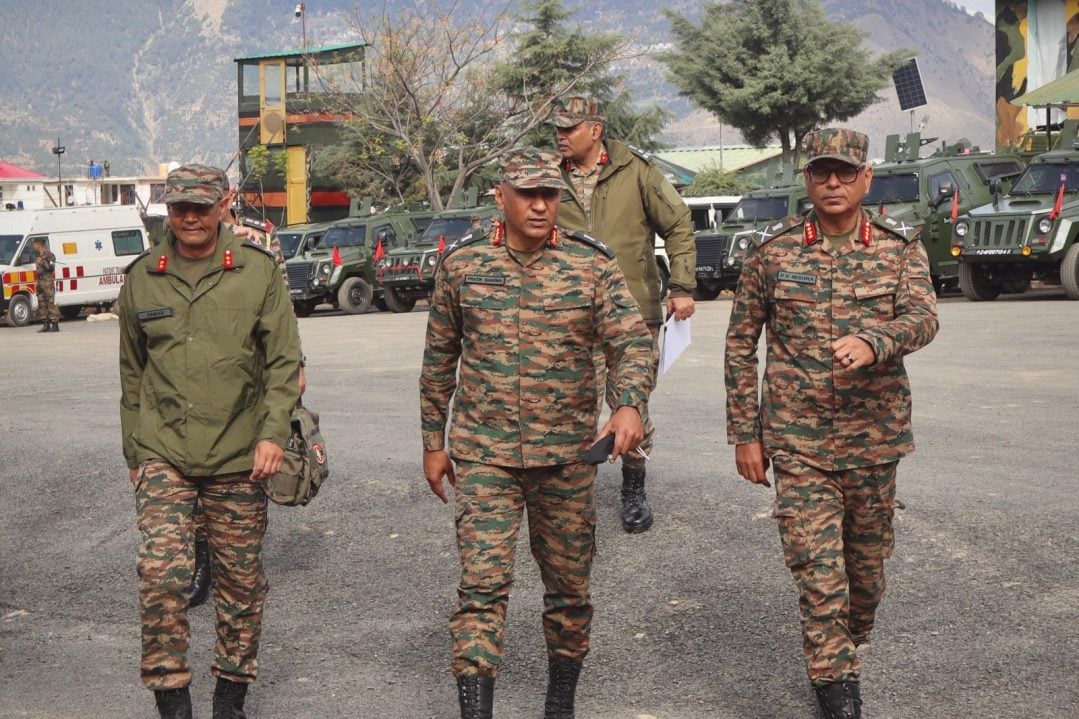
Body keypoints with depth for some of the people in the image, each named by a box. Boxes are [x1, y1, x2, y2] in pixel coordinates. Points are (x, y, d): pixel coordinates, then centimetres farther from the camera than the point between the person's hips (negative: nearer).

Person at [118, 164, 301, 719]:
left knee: (241, 579, 8)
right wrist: (133, 452, 15)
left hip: (238, 455, 0)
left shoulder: (257, 271, 1)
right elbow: (132, 374, 15)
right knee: (161, 572, -14)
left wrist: (272, 432, -10)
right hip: (164, 452, 1)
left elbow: (284, 361, 1)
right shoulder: (142, 278, 7)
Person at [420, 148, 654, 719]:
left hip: (567, 455, 1)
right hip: (484, 455, -1)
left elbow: (633, 341, -11)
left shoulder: (590, 264, -3)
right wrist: (433, 442, 10)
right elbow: (439, 359, 9)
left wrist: (630, 404, -31)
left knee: (569, 586, 13)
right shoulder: (463, 263, 1)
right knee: (482, 585, -9)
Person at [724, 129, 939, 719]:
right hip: (797, 439, -2)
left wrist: (872, 342, -36)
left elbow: (923, 317, -14)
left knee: (867, 560, 15)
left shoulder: (901, 246, 2)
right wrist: (745, 434, 0)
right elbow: (740, 343, 3)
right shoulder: (773, 250, -1)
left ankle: (849, 643, 41)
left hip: (874, 435, 2)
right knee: (816, 565, -5)